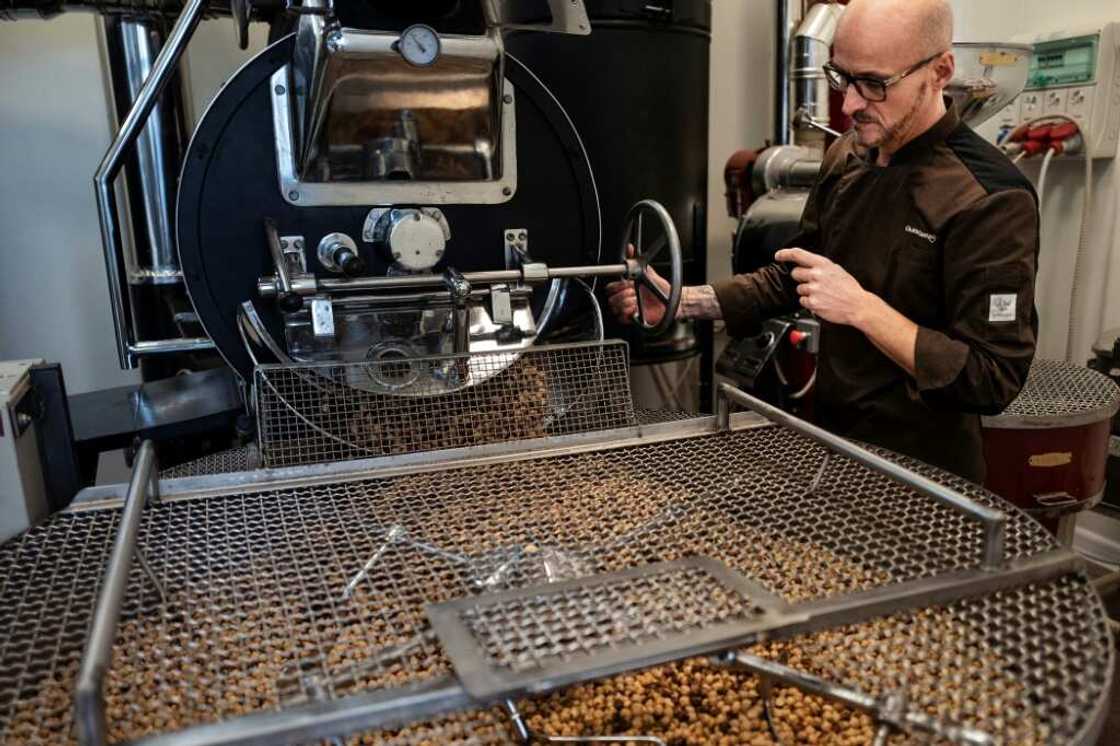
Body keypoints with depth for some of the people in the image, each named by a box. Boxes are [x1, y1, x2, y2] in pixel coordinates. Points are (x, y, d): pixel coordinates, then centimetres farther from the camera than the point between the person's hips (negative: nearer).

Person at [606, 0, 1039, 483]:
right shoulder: (846, 157, 0)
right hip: (832, 440, 7)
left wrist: (861, 308, -28)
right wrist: (680, 302, -3)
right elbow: (793, 276, 8)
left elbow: (994, 380, -23)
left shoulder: (992, 198, -22)